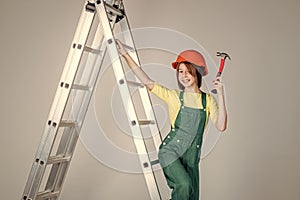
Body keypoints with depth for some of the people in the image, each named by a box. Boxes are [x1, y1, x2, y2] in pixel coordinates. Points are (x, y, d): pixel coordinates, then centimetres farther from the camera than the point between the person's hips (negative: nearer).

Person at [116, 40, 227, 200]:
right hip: (170, 150, -3)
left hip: (192, 156, 3)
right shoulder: (174, 96, 0)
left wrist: (220, 95, -14)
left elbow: (221, 126, -7)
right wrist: (126, 55, -6)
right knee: (184, 185, -26)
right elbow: (147, 82, -4)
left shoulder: (208, 100, 4)